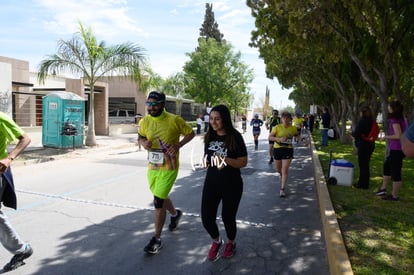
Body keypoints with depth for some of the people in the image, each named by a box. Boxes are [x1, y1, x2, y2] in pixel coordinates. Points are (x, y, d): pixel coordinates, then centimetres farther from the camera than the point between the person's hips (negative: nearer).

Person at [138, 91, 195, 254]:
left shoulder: (174, 120, -15)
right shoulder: (145, 121, -2)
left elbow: (191, 133, -4)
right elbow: (141, 136, 14)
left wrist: (178, 145, -19)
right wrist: (144, 143, -9)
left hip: (168, 168, -6)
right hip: (152, 166, 6)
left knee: (158, 202, -7)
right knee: (160, 198, 22)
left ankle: (157, 239, 10)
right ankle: (175, 214, 54)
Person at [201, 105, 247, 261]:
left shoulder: (235, 137, -12)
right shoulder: (209, 137, 2)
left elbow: (243, 162, -12)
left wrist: (226, 160, -27)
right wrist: (205, 163, -6)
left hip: (232, 185, -4)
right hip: (211, 183, 4)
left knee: (228, 217, 9)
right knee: (206, 218, 2)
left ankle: (231, 243, 42)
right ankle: (216, 241, 35)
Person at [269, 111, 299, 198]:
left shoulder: (293, 128, 1)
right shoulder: (277, 127, -6)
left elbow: (297, 135, 21)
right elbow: (270, 137, -10)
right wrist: (279, 139, -24)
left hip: (288, 150, 0)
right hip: (277, 149, 1)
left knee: (285, 170, -6)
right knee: (278, 169, 16)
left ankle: (282, 189, 2)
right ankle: (282, 176, 51)